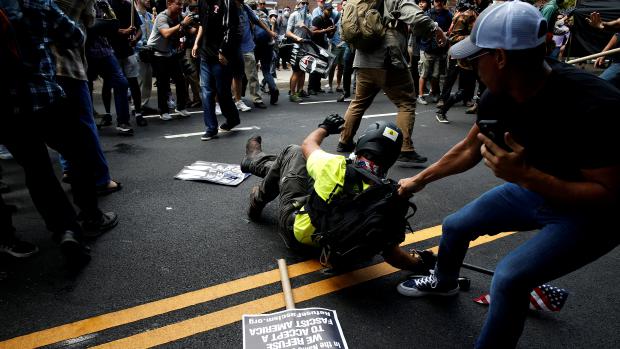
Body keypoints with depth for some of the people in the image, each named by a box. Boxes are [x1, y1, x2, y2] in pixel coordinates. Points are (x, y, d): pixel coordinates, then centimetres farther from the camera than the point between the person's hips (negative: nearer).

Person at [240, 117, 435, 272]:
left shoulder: (335, 166, -31)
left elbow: (307, 145, -6)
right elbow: (390, 254, -24)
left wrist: (324, 127, 14)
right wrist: (419, 263, -5)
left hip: (296, 229, -3)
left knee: (293, 153, 12)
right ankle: (256, 162, 54)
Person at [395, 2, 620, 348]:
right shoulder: (498, 97, -14)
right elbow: (469, 150, 2)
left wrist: (524, 175, -37)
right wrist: (420, 179, 9)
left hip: (591, 212, -6)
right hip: (536, 187, 7)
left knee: (510, 277, -23)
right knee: (455, 226, 12)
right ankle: (444, 282, 43)